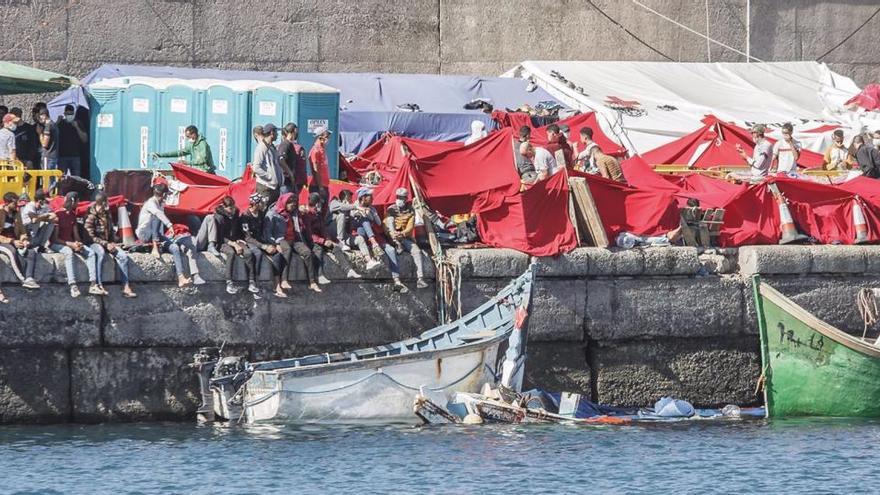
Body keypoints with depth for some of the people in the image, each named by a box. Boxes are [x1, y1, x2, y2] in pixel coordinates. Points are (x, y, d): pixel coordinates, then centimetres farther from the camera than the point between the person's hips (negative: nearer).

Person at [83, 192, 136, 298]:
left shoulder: (107, 214, 12)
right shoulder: (91, 217, -8)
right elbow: (91, 236, -13)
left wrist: (113, 243, 2)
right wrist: (106, 244, -19)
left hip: (108, 243, 6)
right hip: (94, 243, -6)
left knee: (123, 255, -19)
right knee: (100, 252, -40)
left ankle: (126, 287, -24)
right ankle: (99, 285, -42)